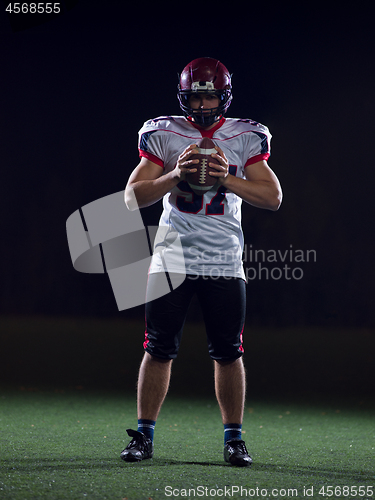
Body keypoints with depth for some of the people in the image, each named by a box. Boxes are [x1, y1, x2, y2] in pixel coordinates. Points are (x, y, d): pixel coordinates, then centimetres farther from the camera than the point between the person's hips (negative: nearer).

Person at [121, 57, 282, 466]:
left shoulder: (245, 139, 3)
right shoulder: (164, 135, 2)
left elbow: (272, 197, -3)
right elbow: (133, 197, -2)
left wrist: (227, 178, -16)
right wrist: (175, 175, -17)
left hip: (224, 263, 0)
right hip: (172, 260, 0)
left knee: (228, 353, 1)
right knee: (159, 350, 0)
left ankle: (234, 439, 13)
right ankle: (143, 436, 10)